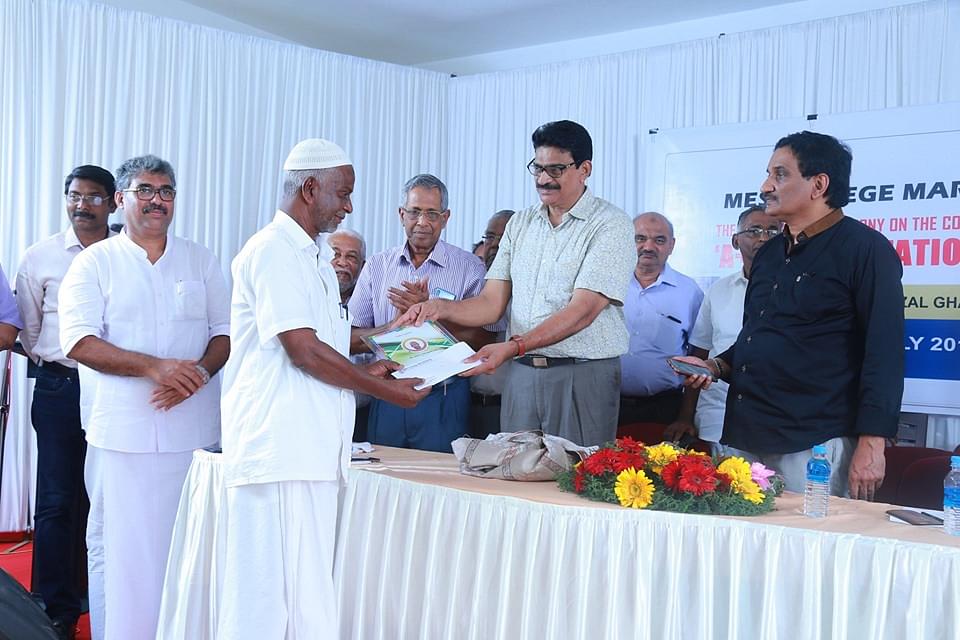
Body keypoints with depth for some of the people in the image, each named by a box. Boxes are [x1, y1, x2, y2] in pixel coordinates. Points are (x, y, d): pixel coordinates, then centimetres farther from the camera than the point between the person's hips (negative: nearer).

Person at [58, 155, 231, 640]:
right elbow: (79, 342, -7)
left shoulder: (200, 261, 14)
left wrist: (198, 373, -11)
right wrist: (155, 367, -18)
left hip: (194, 430, 2)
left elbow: (225, 331, 10)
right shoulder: (95, 262, 4)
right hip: (123, 432, -2)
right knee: (119, 546, 0)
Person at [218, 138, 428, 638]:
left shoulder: (311, 258, 21)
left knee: (307, 593, 11)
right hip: (276, 451, -10)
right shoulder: (272, 251, -11)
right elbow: (303, 351, -17)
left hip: (311, 450, 10)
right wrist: (381, 389, -8)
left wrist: (363, 369, 10)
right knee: (266, 594, -4)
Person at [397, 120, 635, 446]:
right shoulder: (520, 223, 13)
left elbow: (582, 311, -17)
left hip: (584, 374, -5)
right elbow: (491, 303, 8)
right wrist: (440, 308, -10)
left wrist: (515, 346, -27)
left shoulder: (611, 225, -6)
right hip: (521, 375, 5)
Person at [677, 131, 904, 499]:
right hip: (746, 439, 8)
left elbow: (885, 352, -12)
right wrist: (717, 366, 9)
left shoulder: (865, 249, -6)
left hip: (814, 444, -7)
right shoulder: (769, 254, 18)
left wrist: (871, 444, -18)